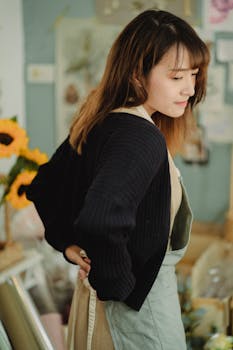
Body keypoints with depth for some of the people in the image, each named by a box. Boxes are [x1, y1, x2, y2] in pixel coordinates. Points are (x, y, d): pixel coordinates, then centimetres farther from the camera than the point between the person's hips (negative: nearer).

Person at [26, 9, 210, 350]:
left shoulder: (98, 124, 1)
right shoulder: (143, 137, -26)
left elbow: (43, 187, 12)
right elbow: (101, 220, -41)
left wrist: (69, 244, 7)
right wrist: (115, 285, -25)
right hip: (139, 307, -8)